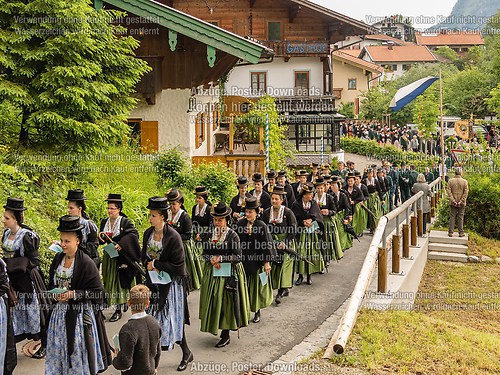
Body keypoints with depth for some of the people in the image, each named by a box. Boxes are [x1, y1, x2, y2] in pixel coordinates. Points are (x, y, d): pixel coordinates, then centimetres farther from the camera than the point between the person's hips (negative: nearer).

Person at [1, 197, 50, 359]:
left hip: (26, 279, -6)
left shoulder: (27, 236, -17)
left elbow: (33, 261, -15)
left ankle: (43, 345, 16)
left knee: (32, 310, 3)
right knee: (14, 310, 12)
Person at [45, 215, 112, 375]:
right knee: (59, 348, 13)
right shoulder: (58, 258, 5)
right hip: (59, 312, 6)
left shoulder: (86, 263, -14)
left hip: (80, 314, -6)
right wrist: (55, 293, -5)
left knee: (78, 350, 3)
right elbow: (52, 283, 17)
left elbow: (97, 292, -12)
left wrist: (73, 295, -19)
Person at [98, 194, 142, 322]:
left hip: (120, 257, -6)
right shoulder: (104, 222, 7)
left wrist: (121, 244, -31)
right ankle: (124, 302, 28)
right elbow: (100, 241, 13)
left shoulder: (125, 222, -10)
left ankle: (118, 309, 1)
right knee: (110, 281, 11)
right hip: (108, 257, 6)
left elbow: (134, 234, -21)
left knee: (119, 281, -3)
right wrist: (100, 236, -11)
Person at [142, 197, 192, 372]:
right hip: (153, 281, 6)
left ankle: (186, 353, 23)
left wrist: (156, 264, -15)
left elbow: (177, 265, -19)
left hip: (171, 282, -6)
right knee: (151, 317, 7)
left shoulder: (173, 236, -20)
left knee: (171, 318, 3)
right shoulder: (148, 233, 1)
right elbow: (144, 255, 12)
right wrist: (148, 264, -10)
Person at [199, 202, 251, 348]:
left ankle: (225, 335, 8)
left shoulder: (233, 235, -9)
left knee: (227, 302, -1)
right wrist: (212, 259, -15)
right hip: (212, 273, 4)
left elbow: (238, 257, -13)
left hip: (229, 273, -4)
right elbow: (205, 254, 6)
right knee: (213, 301, 6)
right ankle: (215, 326, 21)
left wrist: (220, 258, -20)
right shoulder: (208, 235, 3)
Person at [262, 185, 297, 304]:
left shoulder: (288, 212, -7)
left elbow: (293, 230, -8)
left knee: (283, 265, -11)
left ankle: (280, 293, -13)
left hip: (286, 242, -4)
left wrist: (285, 243, -17)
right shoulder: (266, 213, 4)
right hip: (271, 243, 4)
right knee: (274, 266, 4)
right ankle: (285, 289, 18)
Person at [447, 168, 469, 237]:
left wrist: (453, 200, -8)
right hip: (461, 203, -1)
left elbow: (449, 191, -7)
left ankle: (450, 232, 7)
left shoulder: (450, 181, -3)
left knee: (452, 217, 7)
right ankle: (461, 232, 10)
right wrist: (461, 201, -8)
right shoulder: (465, 181, -6)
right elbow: (466, 193, -9)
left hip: (453, 203, 1)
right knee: (461, 217, 7)